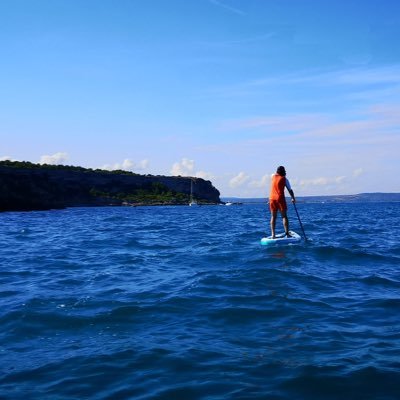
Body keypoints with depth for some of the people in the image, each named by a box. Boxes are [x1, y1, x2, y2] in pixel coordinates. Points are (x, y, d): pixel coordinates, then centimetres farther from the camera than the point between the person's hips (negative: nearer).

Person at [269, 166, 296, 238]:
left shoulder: (273, 176, 10)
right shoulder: (284, 179, 0)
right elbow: (290, 190, 3)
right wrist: (293, 198, 14)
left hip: (272, 198, 4)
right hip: (280, 198, -4)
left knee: (273, 217, 6)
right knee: (284, 216, 0)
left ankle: (273, 234, 1)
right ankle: (287, 233, -8)